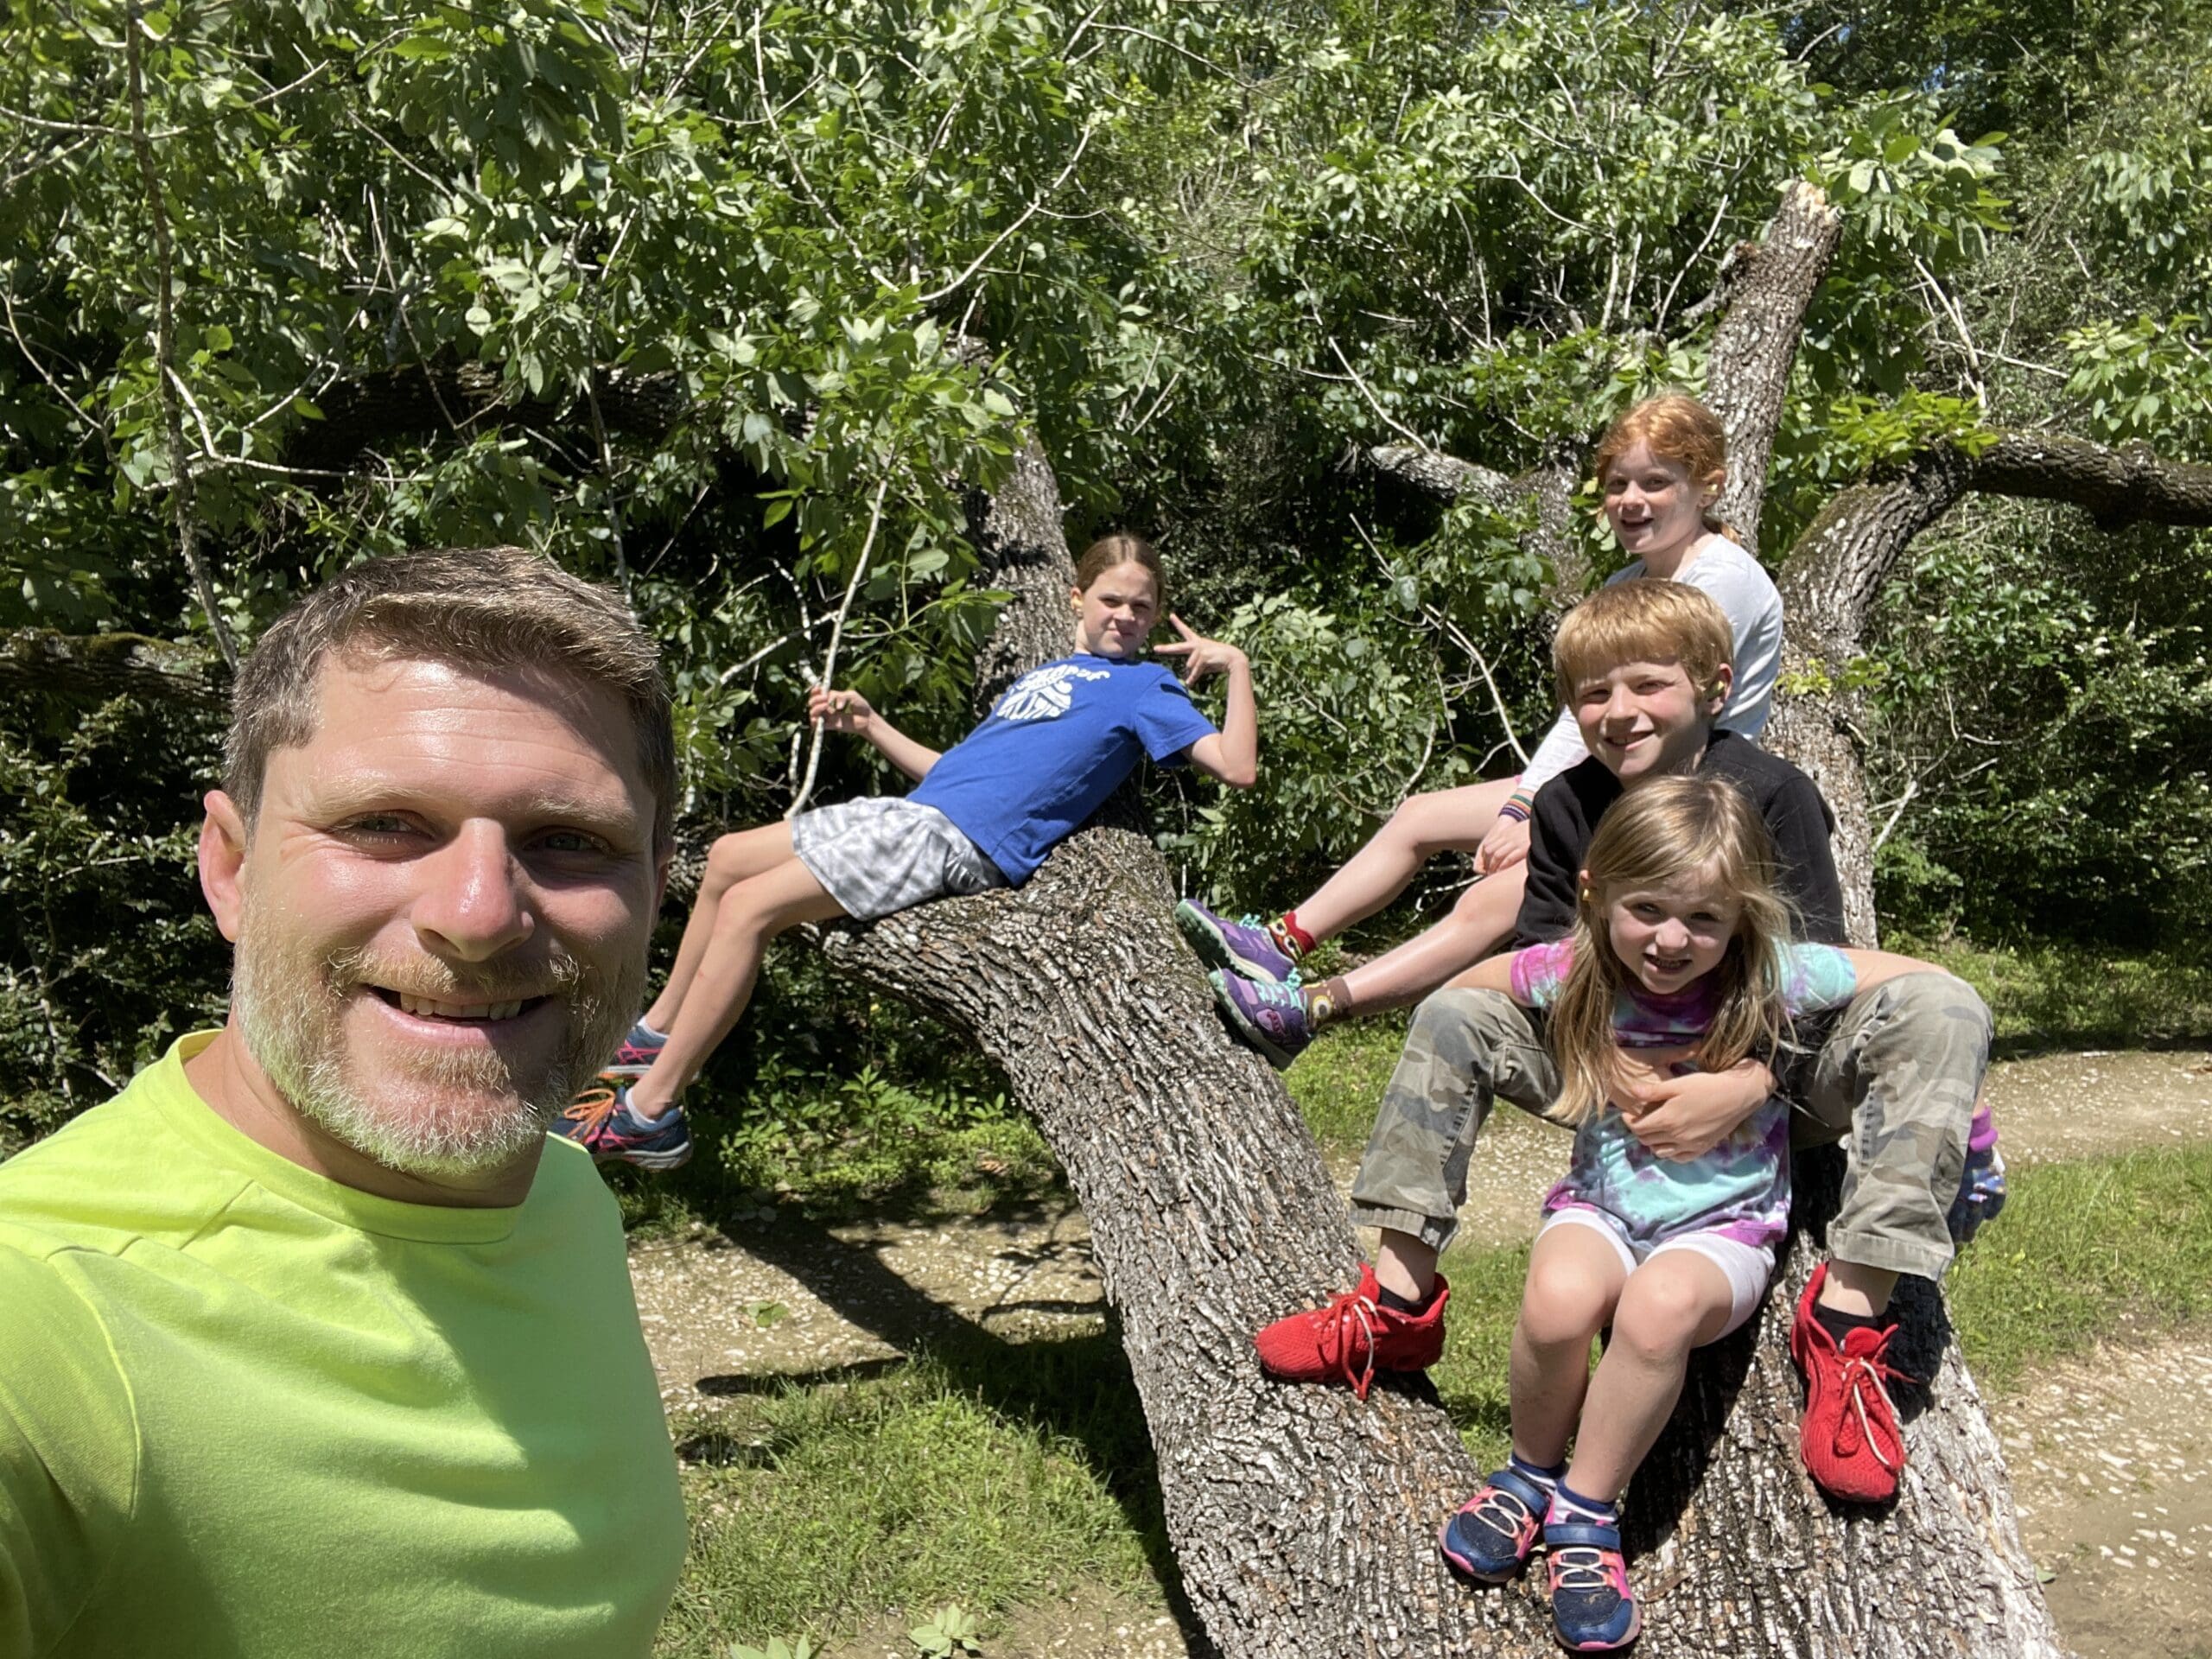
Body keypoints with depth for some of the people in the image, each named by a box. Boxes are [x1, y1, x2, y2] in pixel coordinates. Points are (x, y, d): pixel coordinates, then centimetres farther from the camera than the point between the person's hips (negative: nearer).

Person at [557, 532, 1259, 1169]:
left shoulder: (1142, 683, 3)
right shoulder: (1041, 676, 25)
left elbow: (1238, 768, -8)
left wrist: (1237, 668, -10)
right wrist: (869, 723, 20)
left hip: (960, 844, -9)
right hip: (911, 811, 9)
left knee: (748, 906, -16)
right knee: (726, 858, 13)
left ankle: (648, 1111, -9)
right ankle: (654, 1034, 24)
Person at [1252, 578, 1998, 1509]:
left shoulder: (1771, 794, -14)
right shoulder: (1567, 807, -4)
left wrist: (1747, 1085, -37)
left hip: (1769, 1072, -3)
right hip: (1626, 1072, 3)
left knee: (1941, 1009, -28)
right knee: (1456, 1013, -13)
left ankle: (1849, 1311, -28)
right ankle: (1401, 1300, -11)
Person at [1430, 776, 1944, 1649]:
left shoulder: (1774, 977, -16)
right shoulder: (1568, 973, -11)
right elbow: (1454, 993, 5)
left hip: (1726, 1224, -1)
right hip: (1600, 1204, 1)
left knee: (1659, 1304, -35)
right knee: (1558, 1297, -32)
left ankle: (1585, 1512, -11)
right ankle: (1530, 1475, 0)